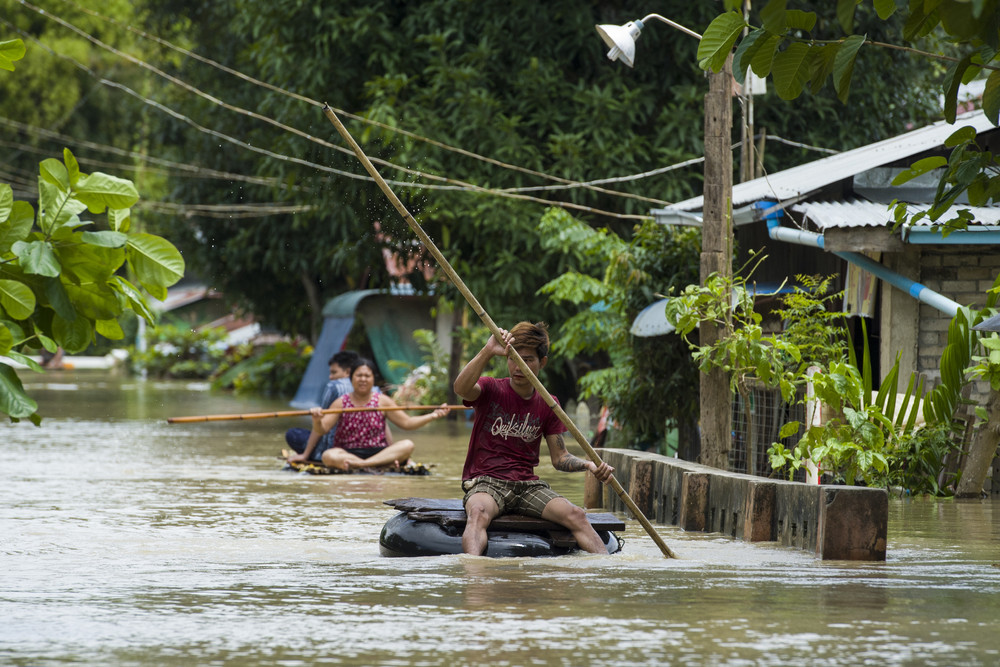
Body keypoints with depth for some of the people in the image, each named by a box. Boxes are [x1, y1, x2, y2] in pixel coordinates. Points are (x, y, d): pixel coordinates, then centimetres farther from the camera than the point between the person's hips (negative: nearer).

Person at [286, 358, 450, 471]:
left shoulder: (383, 401, 9)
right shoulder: (341, 403, 6)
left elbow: (407, 423, 10)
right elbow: (322, 429, -1)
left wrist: (432, 416, -2)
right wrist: (317, 421, -25)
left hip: (378, 451, 2)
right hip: (347, 452, -1)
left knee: (407, 445, -26)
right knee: (328, 456, -36)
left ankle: (363, 464, -41)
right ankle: (385, 464, -43)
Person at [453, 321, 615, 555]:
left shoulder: (546, 405, 12)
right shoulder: (491, 389, 1)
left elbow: (559, 457, 13)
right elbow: (461, 389, -24)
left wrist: (588, 465, -9)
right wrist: (488, 351, -38)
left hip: (528, 484, 4)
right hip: (485, 482, -4)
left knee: (576, 516, -23)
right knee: (478, 513, -39)